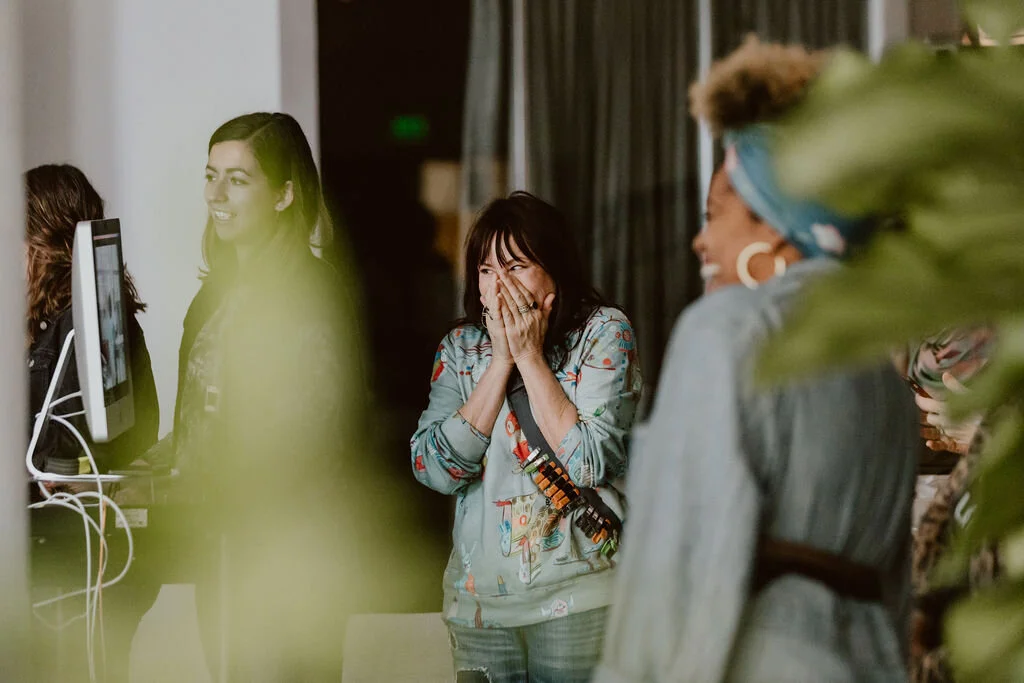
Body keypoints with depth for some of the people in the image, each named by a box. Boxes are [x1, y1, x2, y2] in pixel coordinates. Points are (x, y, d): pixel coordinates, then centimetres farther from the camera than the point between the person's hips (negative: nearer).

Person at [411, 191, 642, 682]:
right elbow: (434, 470, -8)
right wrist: (501, 361, -11)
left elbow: (589, 463, -16)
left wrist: (530, 357, -13)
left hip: (576, 592, -3)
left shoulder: (604, 333, -5)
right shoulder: (460, 348, 6)